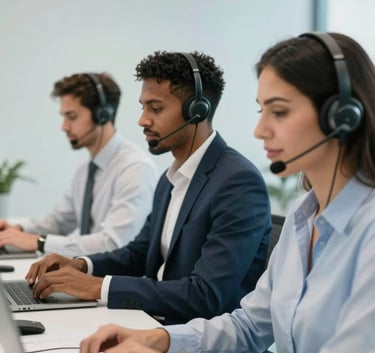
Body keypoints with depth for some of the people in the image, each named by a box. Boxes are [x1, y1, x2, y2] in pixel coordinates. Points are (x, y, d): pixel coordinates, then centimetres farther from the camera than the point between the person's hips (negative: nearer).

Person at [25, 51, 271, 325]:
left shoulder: (240, 182, -20)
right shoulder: (171, 179, 10)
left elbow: (206, 296, -26)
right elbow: (140, 253, 19)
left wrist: (98, 286, -24)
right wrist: (82, 266, 0)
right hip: (158, 326, 8)